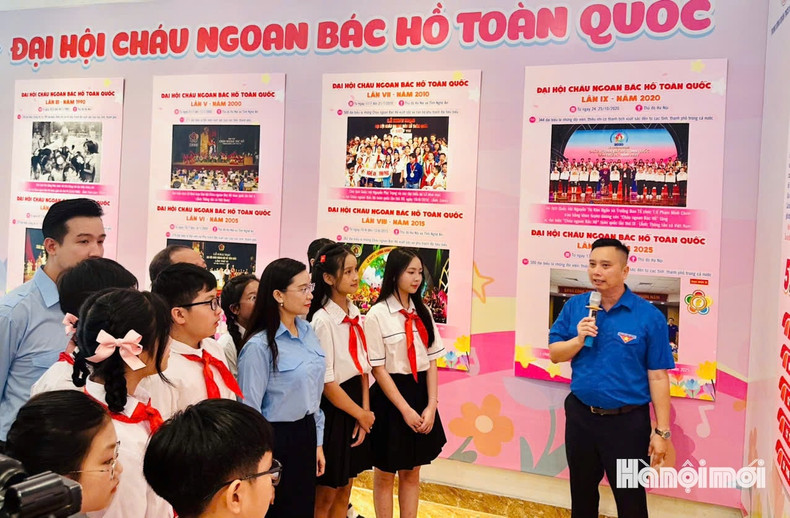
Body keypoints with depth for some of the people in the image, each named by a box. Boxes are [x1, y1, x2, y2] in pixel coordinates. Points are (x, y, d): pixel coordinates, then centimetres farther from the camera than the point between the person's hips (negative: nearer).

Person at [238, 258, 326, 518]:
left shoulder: (308, 332, 3)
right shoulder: (259, 345, -20)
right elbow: (250, 411, -15)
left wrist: (317, 442, 14)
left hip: (306, 435, 7)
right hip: (277, 440, -7)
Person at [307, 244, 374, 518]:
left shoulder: (354, 313, 4)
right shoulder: (323, 320, -19)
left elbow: (361, 366, 7)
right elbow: (326, 382, -18)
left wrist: (365, 410, -2)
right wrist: (361, 414, -9)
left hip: (355, 407, 7)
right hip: (332, 411, -7)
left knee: (345, 490, 18)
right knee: (325, 495, 8)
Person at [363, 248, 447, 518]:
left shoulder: (423, 312, 5)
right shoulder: (377, 315, -11)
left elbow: (431, 362, 4)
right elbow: (378, 369, -12)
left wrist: (431, 405, -6)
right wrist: (405, 409, -14)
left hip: (421, 394, 5)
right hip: (390, 397, -5)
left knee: (412, 473, 15)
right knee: (385, 474, 10)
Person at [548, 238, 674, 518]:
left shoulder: (649, 315, -10)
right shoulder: (574, 306, 0)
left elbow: (657, 377, -9)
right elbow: (554, 354, 4)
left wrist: (661, 431, -9)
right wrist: (578, 340, -16)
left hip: (627, 422, -3)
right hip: (580, 416, 3)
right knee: (581, 494, 20)